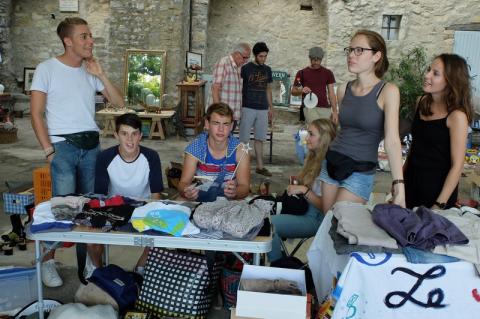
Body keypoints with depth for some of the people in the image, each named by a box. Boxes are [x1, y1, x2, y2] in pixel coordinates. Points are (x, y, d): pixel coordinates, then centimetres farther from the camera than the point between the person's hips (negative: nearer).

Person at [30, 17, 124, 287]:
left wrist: (101, 75, -3)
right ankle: (48, 262, 4)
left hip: (91, 145, 4)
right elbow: (37, 114, -5)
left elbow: (119, 103, 7)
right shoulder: (47, 69, -2)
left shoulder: (90, 71, 11)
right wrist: (49, 151, -11)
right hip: (63, 145, -4)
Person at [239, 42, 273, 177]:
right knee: (243, 139, -2)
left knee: (260, 139, 9)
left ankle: (260, 166, 15)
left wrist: (271, 107, 15)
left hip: (263, 109, 5)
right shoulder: (246, 68, -3)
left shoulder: (267, 69, 11)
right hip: (248, 108, -4)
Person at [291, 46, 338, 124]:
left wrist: (335, 111, 2)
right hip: (309, 108, -3)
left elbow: (331, 93, 10)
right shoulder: (302, 73, 4)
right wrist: (301, 91, -14)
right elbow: (293, 92, 8)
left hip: (325, 109, 3)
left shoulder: (327, 73, 10)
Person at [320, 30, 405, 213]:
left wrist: (399, 187, -29)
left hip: (360, 172, -5)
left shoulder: (387, 91, -12)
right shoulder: (343, 90, 3)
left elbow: (392, 141, -21)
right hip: (331, 163, 5)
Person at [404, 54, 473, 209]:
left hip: (438, 186, -6)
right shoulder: (422, 102, 2)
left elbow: (457, 166, -16)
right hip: (411, 182, 6)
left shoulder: (456, 116, -16)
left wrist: (440, 205, -17)